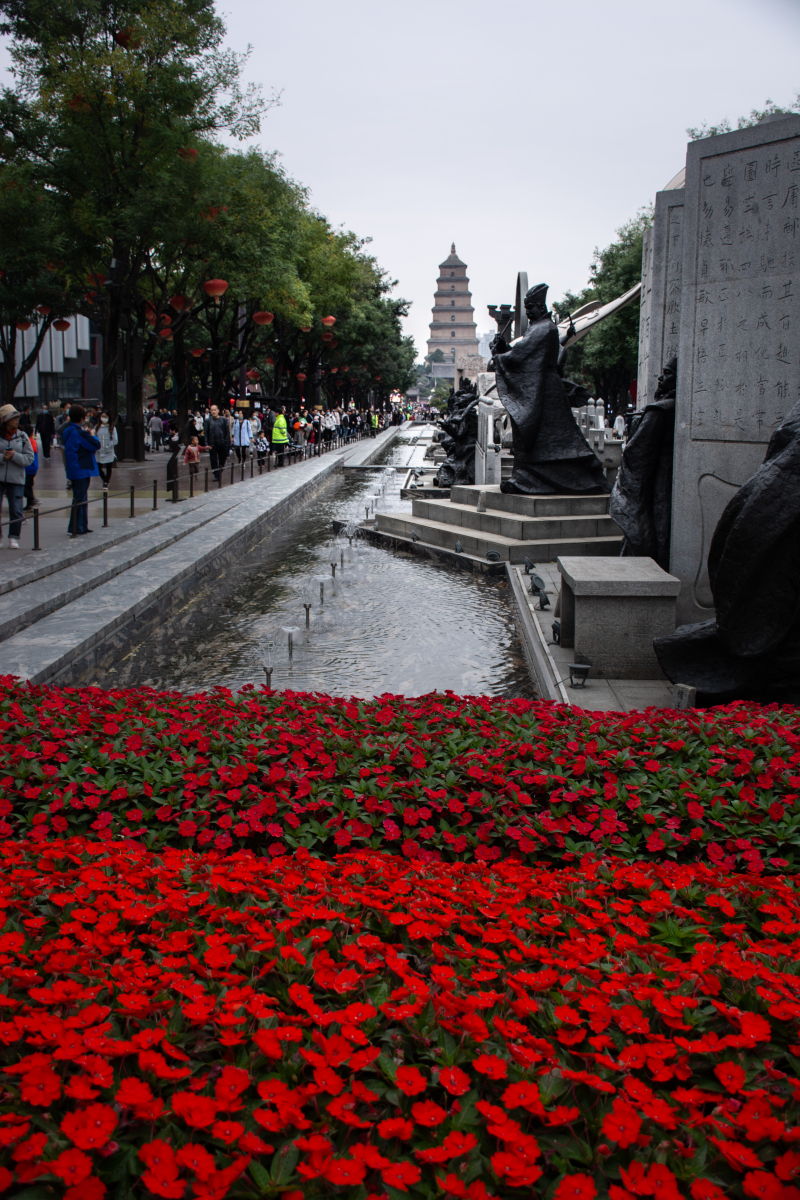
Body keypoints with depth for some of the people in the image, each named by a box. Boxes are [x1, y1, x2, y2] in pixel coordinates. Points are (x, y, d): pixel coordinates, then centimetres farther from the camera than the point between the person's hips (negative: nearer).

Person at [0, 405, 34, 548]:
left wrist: (15, 456, -14)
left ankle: (14, 538, 12)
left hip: (16, 479, 1)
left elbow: (29, 458, 1)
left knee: (16, 510, 0)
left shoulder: (22, 436, 5)